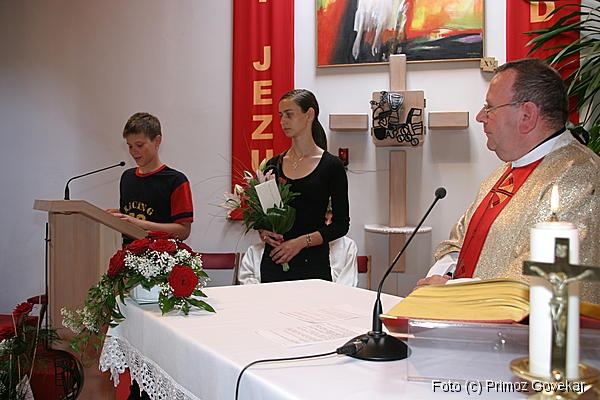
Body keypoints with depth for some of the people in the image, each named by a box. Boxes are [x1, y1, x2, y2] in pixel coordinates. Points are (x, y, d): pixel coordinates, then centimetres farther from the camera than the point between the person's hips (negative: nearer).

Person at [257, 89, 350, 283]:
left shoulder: (331, 166, -3)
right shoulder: (273, 165, 8)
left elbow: (341, 224, -4)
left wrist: (302, 241, -14)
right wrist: (264, 232, -7)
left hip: (312, 265, -3)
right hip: (272, 263, 3)